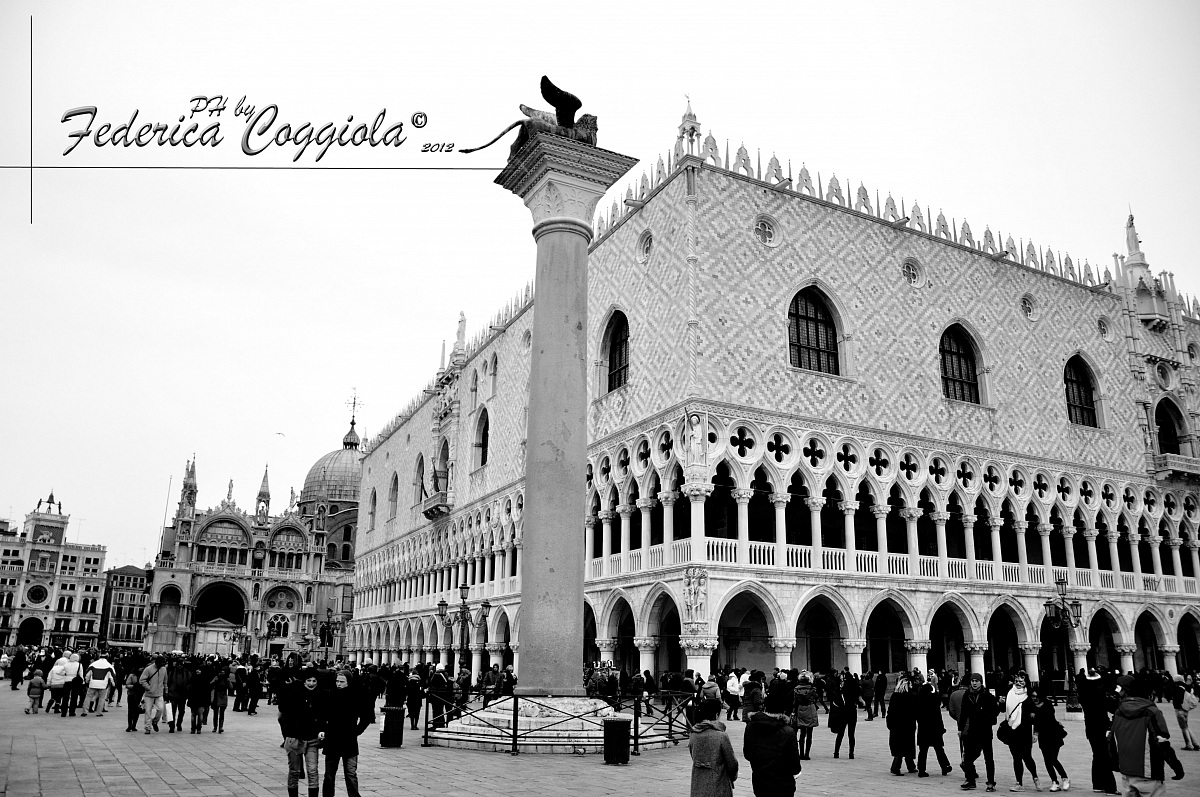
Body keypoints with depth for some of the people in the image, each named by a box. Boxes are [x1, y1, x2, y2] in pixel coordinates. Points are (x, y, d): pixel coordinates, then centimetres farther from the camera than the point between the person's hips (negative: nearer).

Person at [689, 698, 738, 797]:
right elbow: (732, 763, -7)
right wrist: (733, 776, 13)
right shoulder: (722, 736, -16)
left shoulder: (694, 735, -2)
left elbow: (694, 759, 8)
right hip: (718, 788, -5)